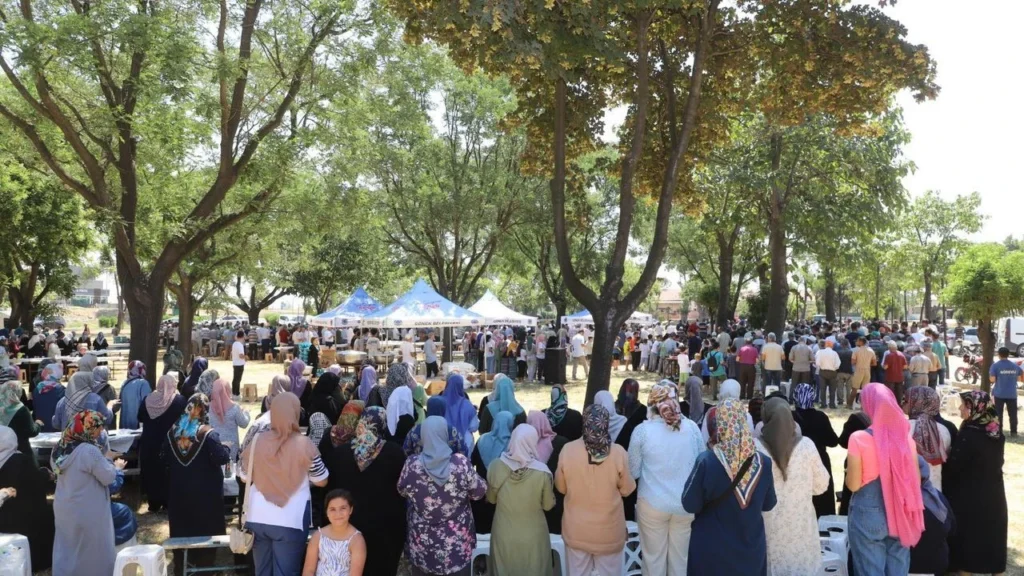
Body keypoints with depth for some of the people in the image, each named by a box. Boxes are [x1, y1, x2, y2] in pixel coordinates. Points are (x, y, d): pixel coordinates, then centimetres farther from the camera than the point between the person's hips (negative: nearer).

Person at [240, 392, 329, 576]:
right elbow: (322, 481, -4)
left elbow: (244, 478, 7)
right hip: (290, 521, -3)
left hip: (257, 518, 3)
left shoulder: (256, 440, -5)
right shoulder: (304, 444, -14)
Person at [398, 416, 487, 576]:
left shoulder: (412, 464, -16)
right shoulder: (461, 463, -20)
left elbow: (402, 491, 3)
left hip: (422, 540, 1)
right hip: (457, 540, -1)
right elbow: (479, 492, -7)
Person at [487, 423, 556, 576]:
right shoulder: (542, 471, -23)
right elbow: (548, 505, -7)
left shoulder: (496, 466, -18)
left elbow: (491, 499, -1)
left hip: (504, 534, 2)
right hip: (533, 536, -1)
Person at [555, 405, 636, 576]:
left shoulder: (567, 450, -16)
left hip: (576, 530, 1)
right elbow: (627, 490, -5)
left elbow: (561, 487, -1)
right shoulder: (618, 453, -18)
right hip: (609, 530, -1)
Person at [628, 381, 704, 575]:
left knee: (654, 557, 15)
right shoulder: (692, 427, -6)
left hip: (652, 504, -1)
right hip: (687, 504, 2)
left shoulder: (642, 430, -11)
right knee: (681, 557, 17)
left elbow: (633, 471, -2)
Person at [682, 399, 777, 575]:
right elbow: (769, 504, 5)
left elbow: (690, 505, -13)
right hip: (752, 547, 3)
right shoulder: (762, 462, -9)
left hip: (712, 549, -3)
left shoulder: (707, 461, -21)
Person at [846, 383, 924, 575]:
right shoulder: (906, 439, -1)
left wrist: (849, 468, 7)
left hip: (868, 518, -4)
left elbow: (853, 484, -12)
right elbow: (916, 482, 5)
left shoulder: (859, 439, -15)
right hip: (900, 516, 4)